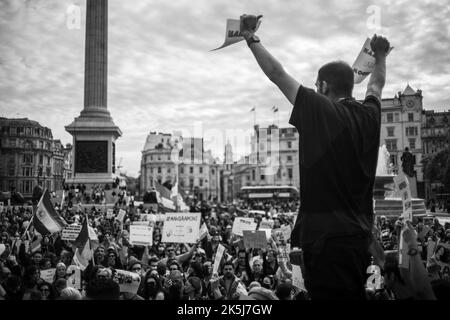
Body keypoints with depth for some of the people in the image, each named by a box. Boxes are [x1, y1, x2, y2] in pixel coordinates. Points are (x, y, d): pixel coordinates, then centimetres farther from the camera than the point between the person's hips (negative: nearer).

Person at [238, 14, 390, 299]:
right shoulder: (370, 115, 8)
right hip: (360, 234, 7)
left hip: (327, 234, -7)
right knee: (353, 293, 17)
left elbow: (277, 73, -3)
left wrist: (251, 38, 9)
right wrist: (381, 55, 48)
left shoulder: (320, 110, -9)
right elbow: (377, 84, 29)